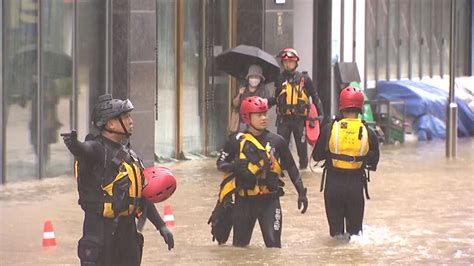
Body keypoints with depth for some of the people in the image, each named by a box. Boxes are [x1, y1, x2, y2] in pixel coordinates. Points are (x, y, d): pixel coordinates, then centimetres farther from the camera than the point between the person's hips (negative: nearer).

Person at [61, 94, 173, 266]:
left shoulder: (127, 153, 14)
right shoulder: (97, 149, -12)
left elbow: (141, 193, 21)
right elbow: (84, 150, -38)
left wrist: (161, 225, 21)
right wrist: (73, 144, -63)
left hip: (127, 229, 8)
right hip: (101, 230, -8)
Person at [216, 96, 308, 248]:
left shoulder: (276, 141, 2)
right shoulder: (237, 141, -1)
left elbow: (291, 168, 10)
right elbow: (221, 163, 5)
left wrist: (301, 192, 6)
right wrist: (234, 167, -17)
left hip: (269, 200, 0)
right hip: (244, 201, 0)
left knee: (273, 244, -8)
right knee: (240, 245, 9)